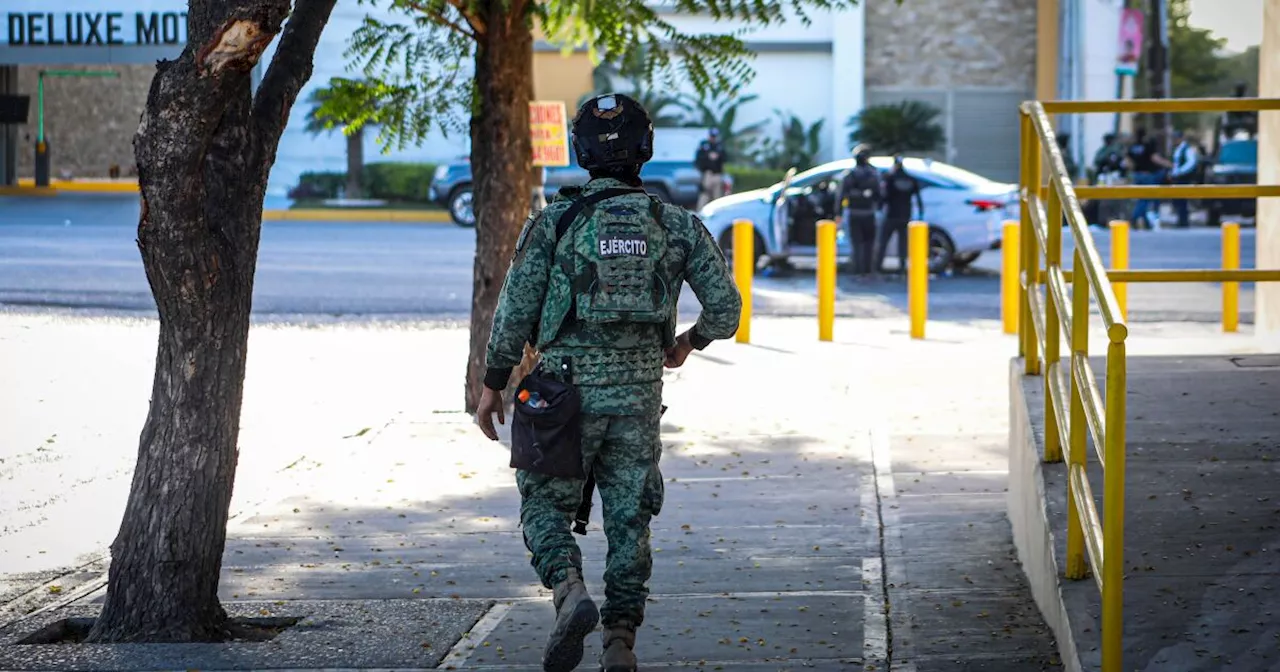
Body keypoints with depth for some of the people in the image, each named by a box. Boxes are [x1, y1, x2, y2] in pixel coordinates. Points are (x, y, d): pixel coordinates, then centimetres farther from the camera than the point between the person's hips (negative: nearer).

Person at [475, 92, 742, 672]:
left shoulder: (554, 222, -3)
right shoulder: (675, 226, 3)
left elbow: (515, 309, -3)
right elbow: (726, 306, 3)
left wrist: (492, 384, 8)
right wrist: (689, 343, 24)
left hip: (567, 390, -2)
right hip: (639, 395, 2)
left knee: (546, 503, 10)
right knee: (629, 518, 10)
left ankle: (570, 590, -16)